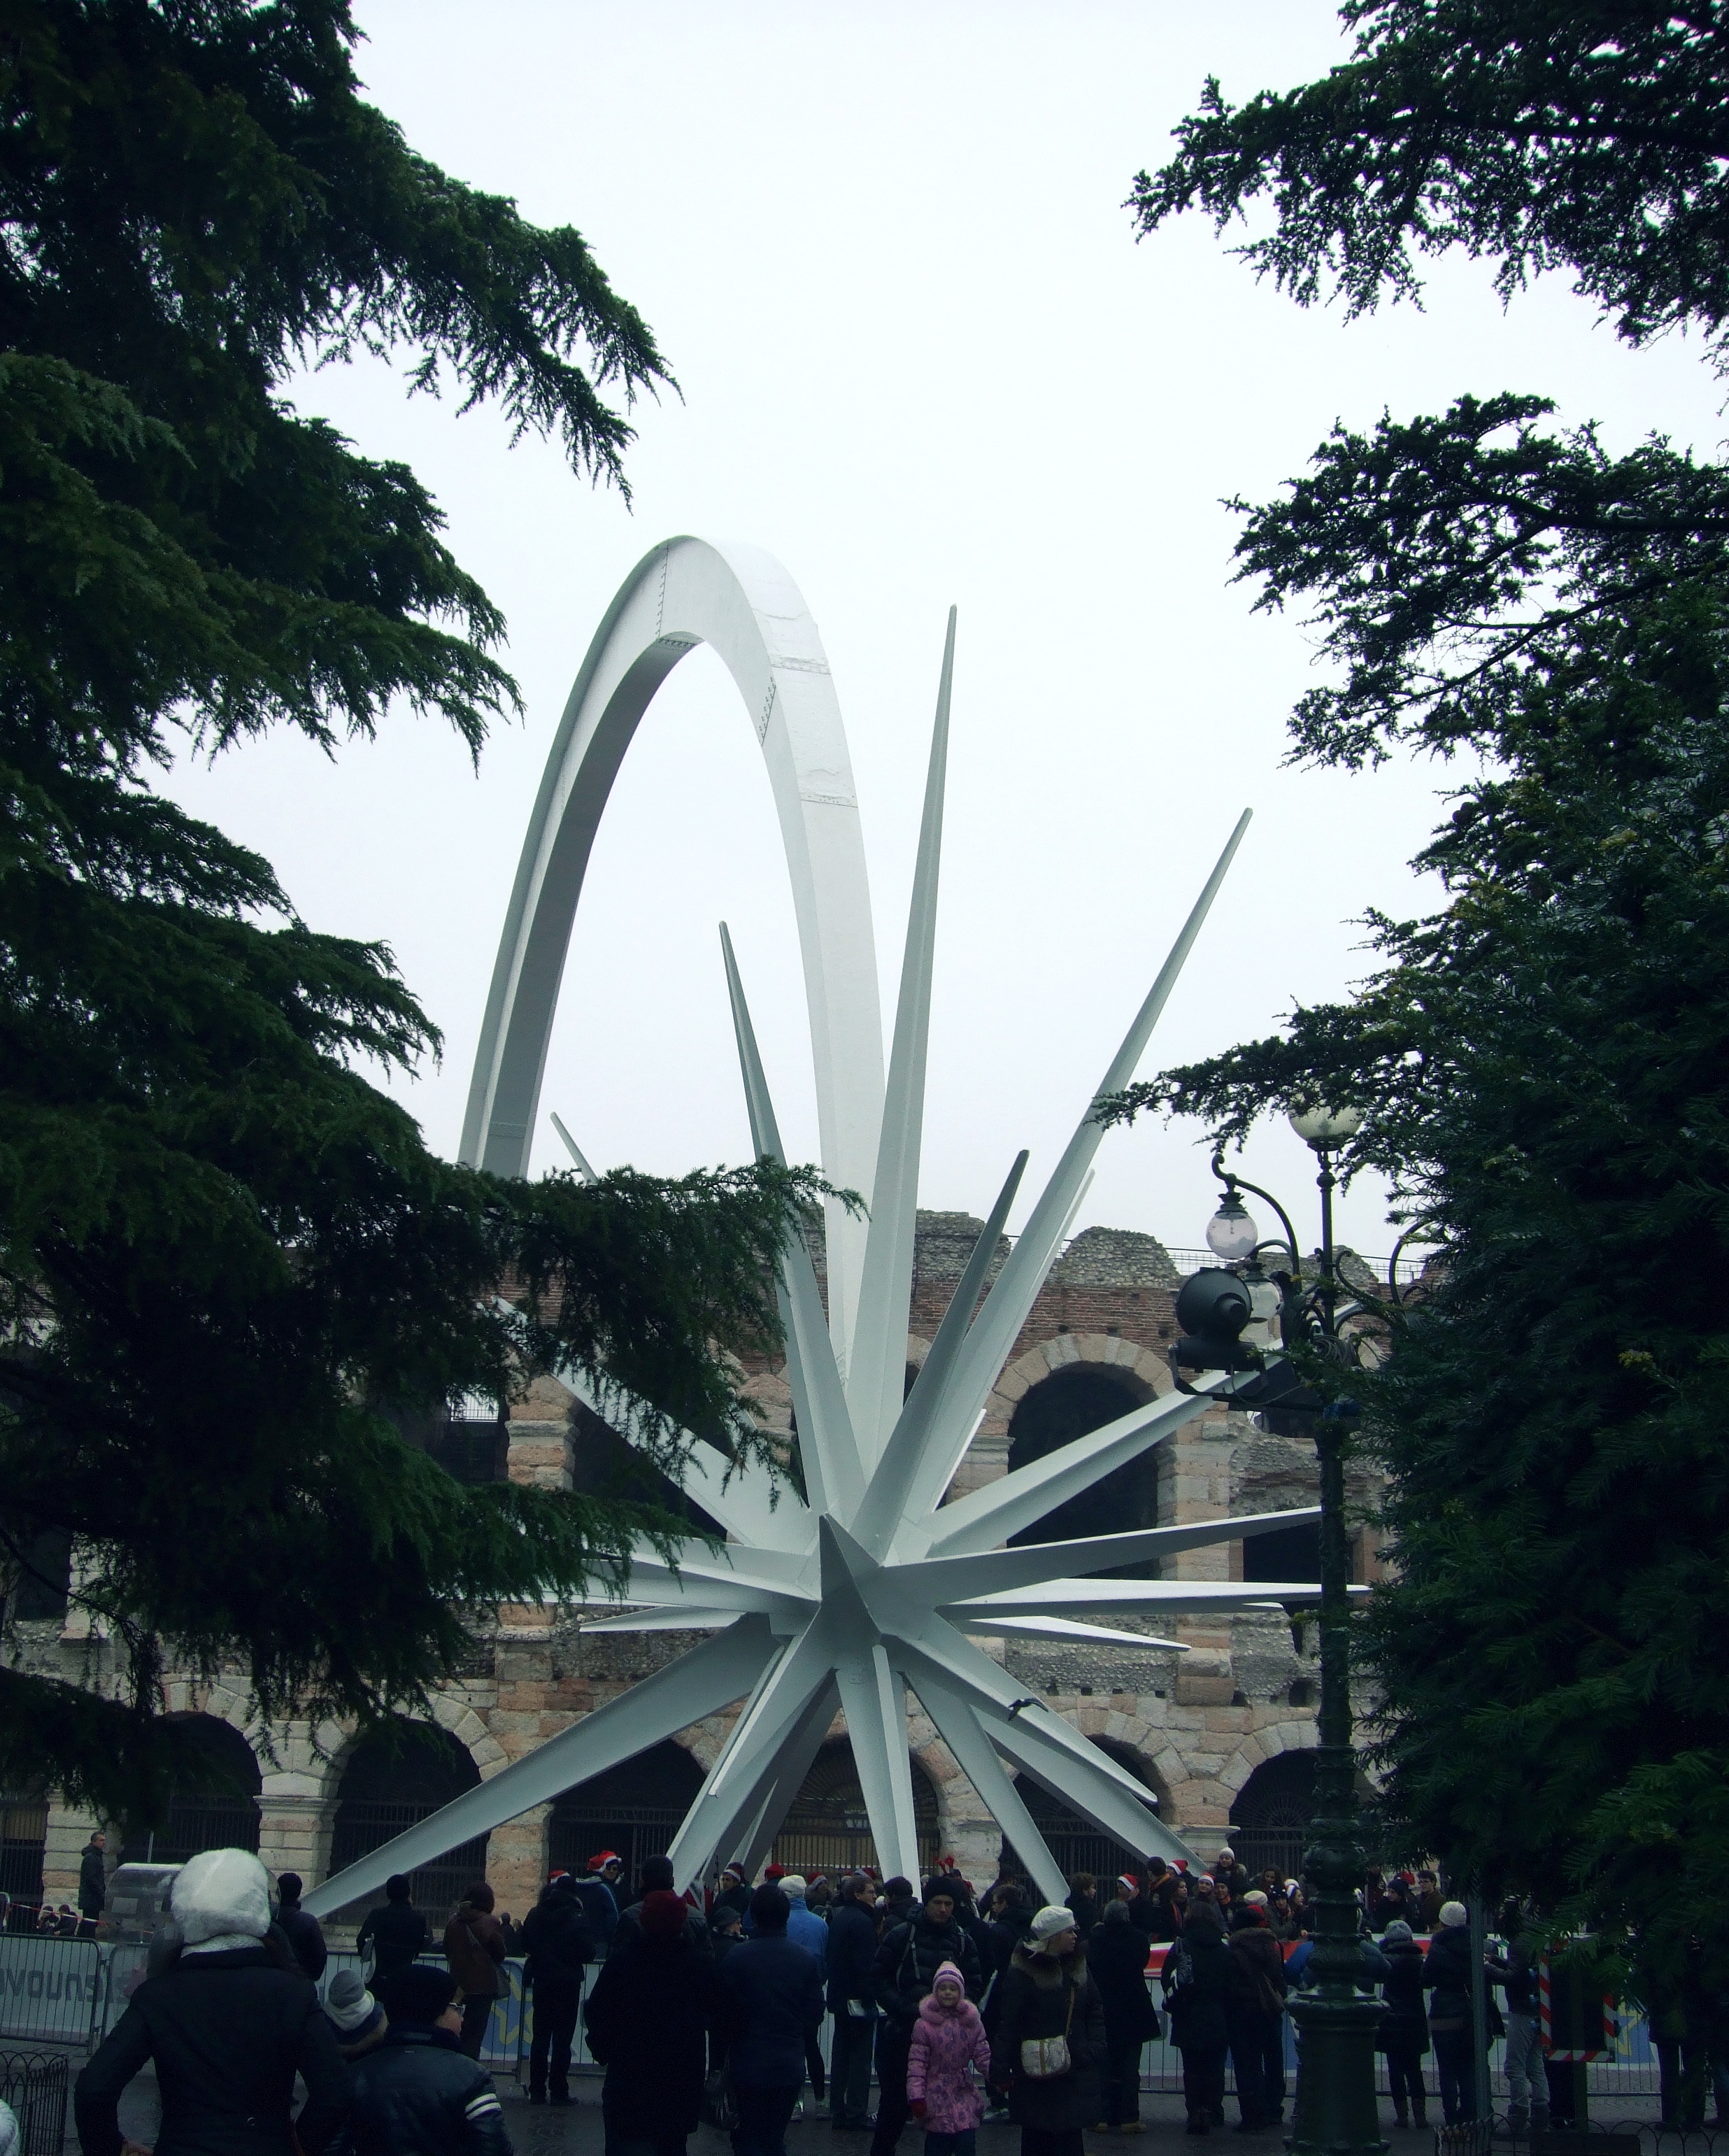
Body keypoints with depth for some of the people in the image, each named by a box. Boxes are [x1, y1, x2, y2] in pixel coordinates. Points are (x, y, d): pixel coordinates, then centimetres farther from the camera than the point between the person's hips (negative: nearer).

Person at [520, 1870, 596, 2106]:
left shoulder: (535, 1915, 0)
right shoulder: (576, 1917, -13)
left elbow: (526, 1946, 8)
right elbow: (587, 1952, -15)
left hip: (542, 1981, 4)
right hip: (568, 1982, -4)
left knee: (540, 2036, 11)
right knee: (563, 2038, 1)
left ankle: (537, 2090, 11)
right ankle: (558, 2091, -1)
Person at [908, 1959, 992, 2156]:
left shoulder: (972, 2023, 4)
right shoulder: (924, 2026, -5)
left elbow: (983, 2057, 4)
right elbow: (916, 2063, -7)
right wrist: (916, 2096, -14)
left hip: (965, 2094, 2)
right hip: (936, 2097, -2)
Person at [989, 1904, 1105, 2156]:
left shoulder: (1078, 1968, 9)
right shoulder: (1022, 1973, -11)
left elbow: (1096, 2012, 14)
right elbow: (1008, 2024, -12)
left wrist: (1094, 2049, 0)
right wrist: (1001, 2070, -14)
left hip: (1075, 2075, 5)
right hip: (1036, 2076, -5)